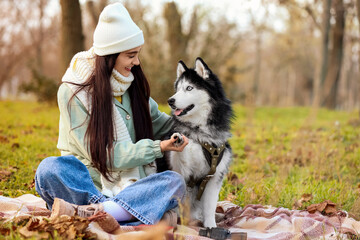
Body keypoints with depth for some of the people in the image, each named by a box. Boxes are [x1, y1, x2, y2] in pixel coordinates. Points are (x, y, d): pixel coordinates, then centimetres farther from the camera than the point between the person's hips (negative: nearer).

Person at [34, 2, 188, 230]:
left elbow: (156, 122, 23)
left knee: (175, 181, -27)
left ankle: (85, 212, -42)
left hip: (131, 186, 4)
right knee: (50, 168, -33)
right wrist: (158, 148, -17)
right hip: (87, 184, -4)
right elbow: (104, 155, -11)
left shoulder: (133, 85, 7)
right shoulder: (73, 92, -8)